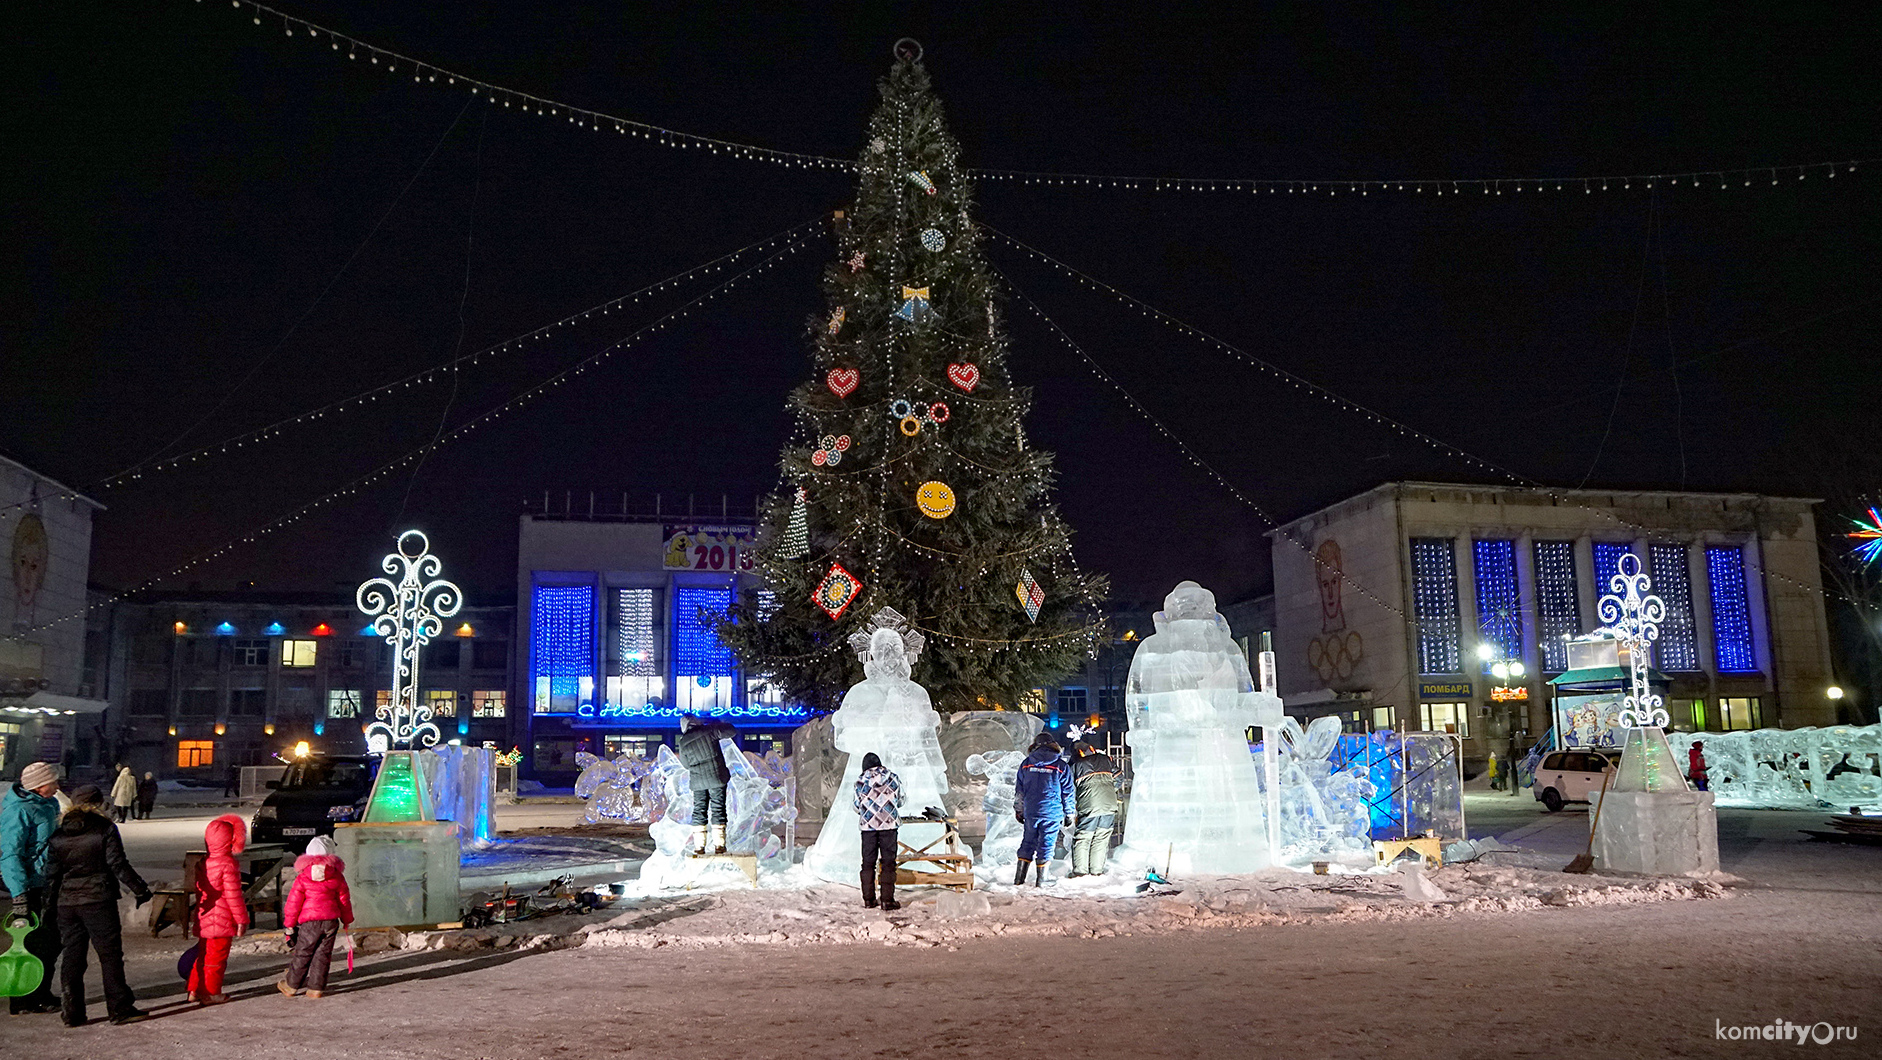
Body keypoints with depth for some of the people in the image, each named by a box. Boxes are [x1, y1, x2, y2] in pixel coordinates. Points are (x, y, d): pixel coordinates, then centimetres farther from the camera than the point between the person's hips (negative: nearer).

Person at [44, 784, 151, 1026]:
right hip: (98, 900, -5)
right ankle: (119, 1009, 4)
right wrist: (140, 888, -2)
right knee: (110, 954, 1)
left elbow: (51, 874, 7)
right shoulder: (105, 828, -6)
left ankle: (73, 1013, 13)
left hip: (67, 902, 5)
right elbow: (117, 864, -9)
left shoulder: (59, 835, 8)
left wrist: (50, 905, 13)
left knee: (72, 956, 11)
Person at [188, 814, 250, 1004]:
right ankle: (211, 993, 9)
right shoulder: (228, 864, -19)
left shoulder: (202, 863, 6)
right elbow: (233, 894, -19)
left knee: (204, 953, 20)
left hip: (204, 918, 8)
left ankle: (195, 989, 25)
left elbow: (199, 889, 15)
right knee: (217, 956, 2)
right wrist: (242, 918, -12)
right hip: (222, 920, -8)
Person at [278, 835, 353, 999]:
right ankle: (316, 988, 10)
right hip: (331, 920, 2)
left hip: (310, 922, -2)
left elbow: (294, 902, 0)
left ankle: (291, 986, 21)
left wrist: (289, 924, 11)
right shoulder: (337, 876, 4)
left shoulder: (302, 877, -2)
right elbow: (344, 900, 11)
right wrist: (347, 920, 23)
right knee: (323, 954, 8)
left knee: (303, 954, 9)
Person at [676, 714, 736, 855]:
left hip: (697, 781, 2)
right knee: (718, 809, 2)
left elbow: (685, 764, 13)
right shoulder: (709, 731, -6)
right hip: (717, 778, -2)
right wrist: (722, 725, 17)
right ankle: (719, 845, 0)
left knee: (699, 811, 10)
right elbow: (732, 732, 1)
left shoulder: (683, 743, 2)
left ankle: (700, 845, 6)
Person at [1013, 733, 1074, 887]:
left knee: (1028, 842, 13)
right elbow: (1068, 793, 2)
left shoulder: (1026, 764, 6)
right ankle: (1040, 881, 9)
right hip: (1052, 813, -2)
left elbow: (1019, 790, 11)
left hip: (1030, 812, 3)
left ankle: (1019, 878, 13)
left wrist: (1019, 811, 21)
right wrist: (1069, 814, 10)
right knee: (1046, 844, 5)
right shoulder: (1062, 766, -2)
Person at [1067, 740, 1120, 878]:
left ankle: (1080, 871, 1)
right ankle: (1097, 870, 11)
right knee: (1101, 838, 12)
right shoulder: (1106, 759, 13)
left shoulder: (1076, 766, 6)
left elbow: (1071, 792, 8)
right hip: (1110, 806, 3)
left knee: (1082, 838, 6)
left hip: (1089, 808, -3)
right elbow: (1118, 780, 16)